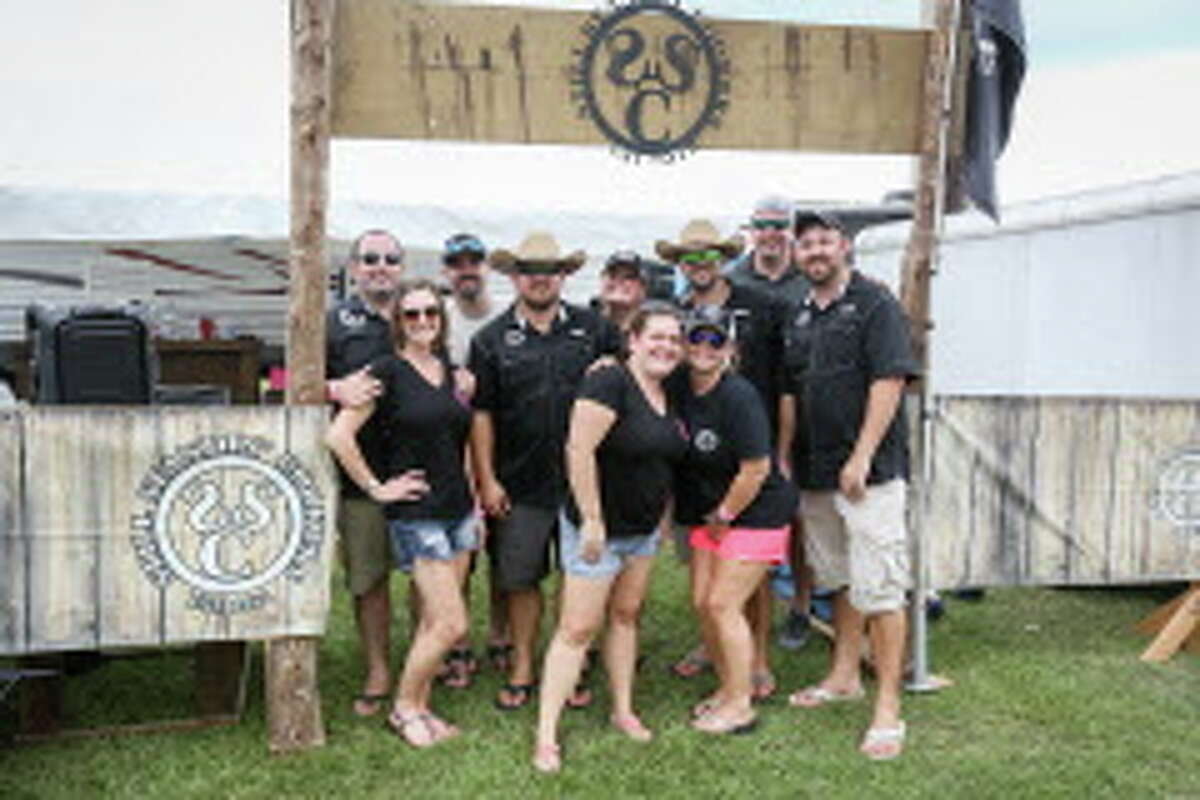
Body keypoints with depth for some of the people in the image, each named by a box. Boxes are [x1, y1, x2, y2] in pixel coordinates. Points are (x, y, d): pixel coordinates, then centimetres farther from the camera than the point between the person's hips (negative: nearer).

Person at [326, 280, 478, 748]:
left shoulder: (453, 372, 10)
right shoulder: (388, 371, -10)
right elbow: (339, 436, -15)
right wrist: (376, 488, -11)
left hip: (458, 510, 6)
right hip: (416, 513, -6)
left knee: (434, 620, 11)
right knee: (451, 623, -7)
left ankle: (418, 707, 26)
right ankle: (403, 708, 13)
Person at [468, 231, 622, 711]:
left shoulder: (593, 328, 5)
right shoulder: (492, 339, 2)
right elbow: (481, 415, 2)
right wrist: (487, 480, -3)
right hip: (520, 486, 0)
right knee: (520, 580, 8)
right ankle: (521, 671, 22)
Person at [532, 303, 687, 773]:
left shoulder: (670, 395, 6)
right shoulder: (610, 383, -20)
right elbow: (579, 451, -25)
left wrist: (663, 517, 15)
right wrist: (593, 520, -23)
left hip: (644, 530, 8)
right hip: (599, 529, -8)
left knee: (626, 616, 17)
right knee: (578, 628, -4)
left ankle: (623, 711, 31)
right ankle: (546, 735, 3)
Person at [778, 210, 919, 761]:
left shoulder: (874, 303, -5)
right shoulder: (800, 317, 16)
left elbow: (889, 382, -13)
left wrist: (861, 458, -18)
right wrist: (783, 458, 12)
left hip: (869, 471, -7)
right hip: (815, 473, 7)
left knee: (879, 589, -7)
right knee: (840, 581, 17)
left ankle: (888, 709, -2)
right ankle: (844, 678, 30)